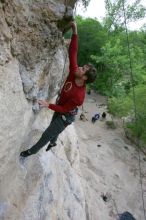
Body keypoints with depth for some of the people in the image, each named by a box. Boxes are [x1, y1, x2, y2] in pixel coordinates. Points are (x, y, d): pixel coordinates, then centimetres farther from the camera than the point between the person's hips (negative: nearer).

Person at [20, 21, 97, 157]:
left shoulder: (79, 95, -37)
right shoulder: (73, 73, -21)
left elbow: (65, 109, -28)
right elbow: (73, 53, -21)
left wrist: (48, 105, -35)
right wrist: (74, 32, -28)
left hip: (66, 116, -7)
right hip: (60, 109, 7)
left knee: (46, 135, 8)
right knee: (54, 130, 31)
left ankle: (32, 151, 34)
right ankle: (53, 143, 61)